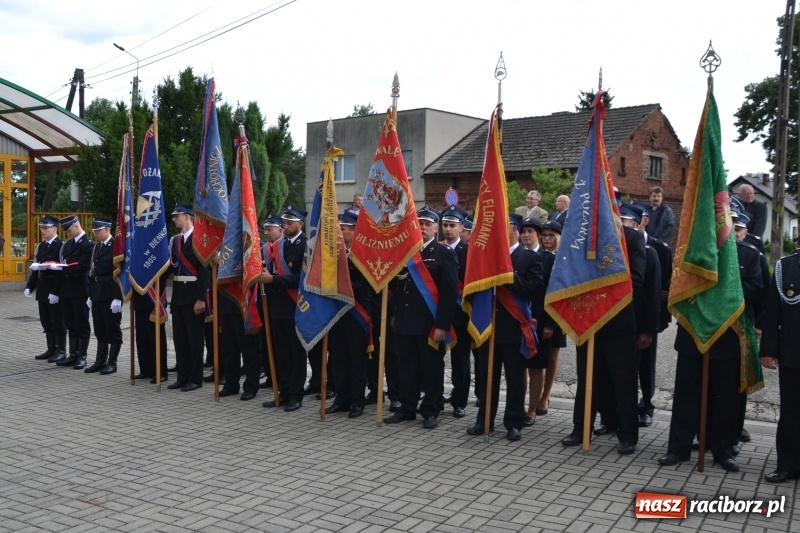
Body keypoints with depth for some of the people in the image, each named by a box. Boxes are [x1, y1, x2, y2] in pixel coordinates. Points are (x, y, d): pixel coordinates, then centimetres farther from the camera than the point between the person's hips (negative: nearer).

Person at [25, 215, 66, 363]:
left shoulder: (61, 246, -13)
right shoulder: (41, 246, 14)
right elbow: (36, 268, 16)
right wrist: (30, 286, 8)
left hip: (55, 290, -8)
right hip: (42, 290, 8)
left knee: (58, 322, 0)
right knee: (46, 321, 13)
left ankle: (61, 351, 8)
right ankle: (51, 349, 22)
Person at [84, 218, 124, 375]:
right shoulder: (96, 247, 14)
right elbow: (92, 272, 17)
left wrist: (117, 298, -19)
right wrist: (90, 295, 14)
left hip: (111, 294, -8)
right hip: (97, 294, 8)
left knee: (113, 330, 1)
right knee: (100, 331, 12)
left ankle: (112, 362, 8)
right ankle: (100, 361, 19)